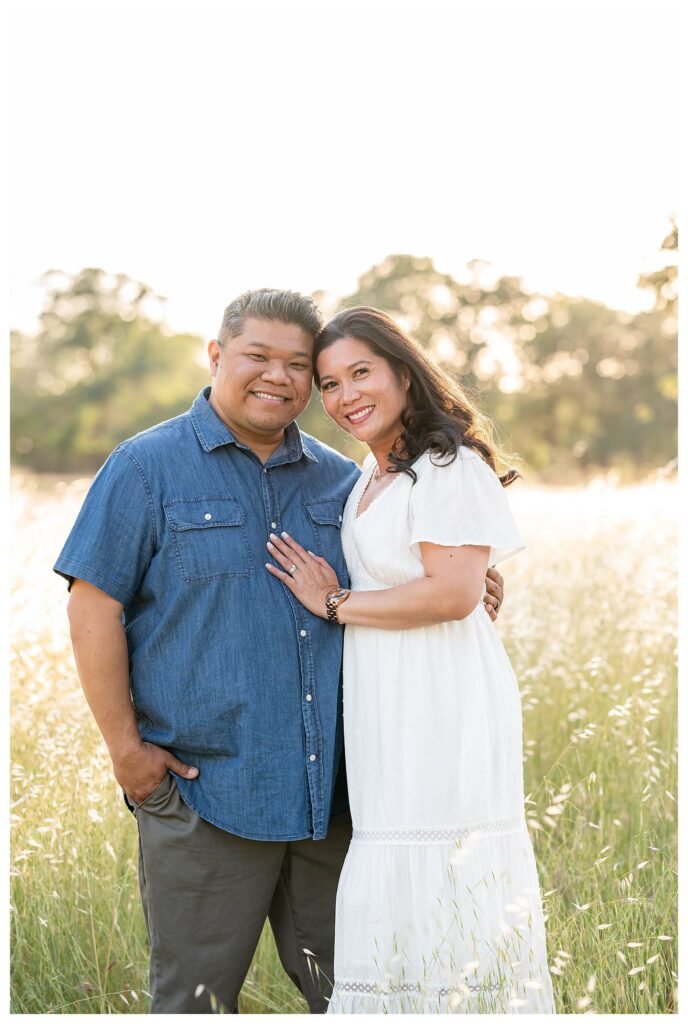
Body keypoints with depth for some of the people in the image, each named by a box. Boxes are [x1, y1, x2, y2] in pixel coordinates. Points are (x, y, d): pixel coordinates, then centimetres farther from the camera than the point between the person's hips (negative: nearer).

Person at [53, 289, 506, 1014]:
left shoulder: (339, 479, 12)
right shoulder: (148, 467, -2)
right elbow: (94, 607, -6)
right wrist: (125, 748, -10)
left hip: (330, 791, 5)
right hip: (201, 791, -4)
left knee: (347, 987, 14)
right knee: (196, 998, 6)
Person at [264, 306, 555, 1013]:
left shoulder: (449, 467, -9)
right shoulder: (368, 482, 18)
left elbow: (455, 593, -18)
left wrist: (334, 603, -8)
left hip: (441, 707, -8)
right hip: (383, 714, 8)